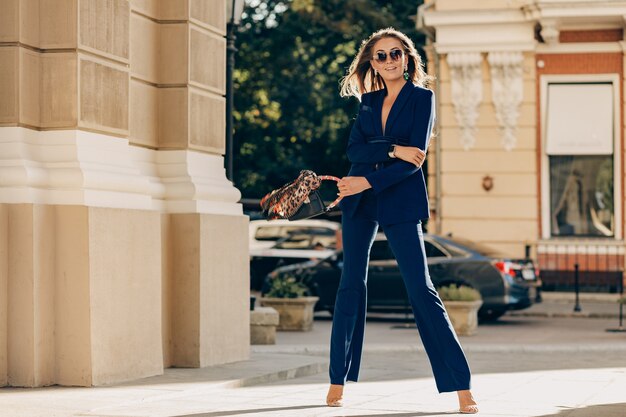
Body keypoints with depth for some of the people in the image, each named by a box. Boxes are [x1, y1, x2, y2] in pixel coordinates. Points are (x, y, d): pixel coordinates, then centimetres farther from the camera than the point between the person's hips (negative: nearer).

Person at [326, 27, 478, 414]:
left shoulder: (422, 98, -1)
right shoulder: (368, 101, 12)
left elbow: (414, 159, -10)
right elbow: (354, 149, -2)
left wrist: (367, 181, -16)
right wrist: (394, 150, -17)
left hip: (400, 200, -4)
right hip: (359, 202, 4)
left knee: (421, 289, -9)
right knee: (351, 285, 5)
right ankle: (338, 380, 13)